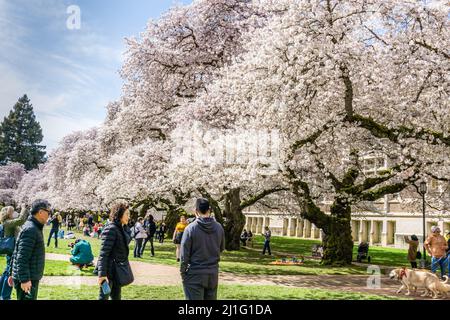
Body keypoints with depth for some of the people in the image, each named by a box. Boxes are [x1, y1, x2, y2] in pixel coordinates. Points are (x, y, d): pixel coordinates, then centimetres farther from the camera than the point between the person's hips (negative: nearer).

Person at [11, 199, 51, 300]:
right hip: (27, 280, -10)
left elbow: (16, 254, 19)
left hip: (31, 278, 10)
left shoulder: (34, 227, 13)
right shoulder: (30, 229, -19)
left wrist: (13, 274, 22)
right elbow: (22, 257, -24)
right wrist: (24, 279, -24)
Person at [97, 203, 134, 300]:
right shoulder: (111, 229, -18)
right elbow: (103, 253, -21)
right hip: (110, 270, -9)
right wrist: (102, 274, -24)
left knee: (116, 296, 16)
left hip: (118, 270, 9)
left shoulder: (122, 228, 9)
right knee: (104, 296, 0)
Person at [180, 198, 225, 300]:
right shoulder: (219, 227, -2)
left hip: (195, 274, -4)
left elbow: (184, 254, -10)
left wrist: (182, 271, 1)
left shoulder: (190, 228, -13)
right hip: (213, 274, 4)